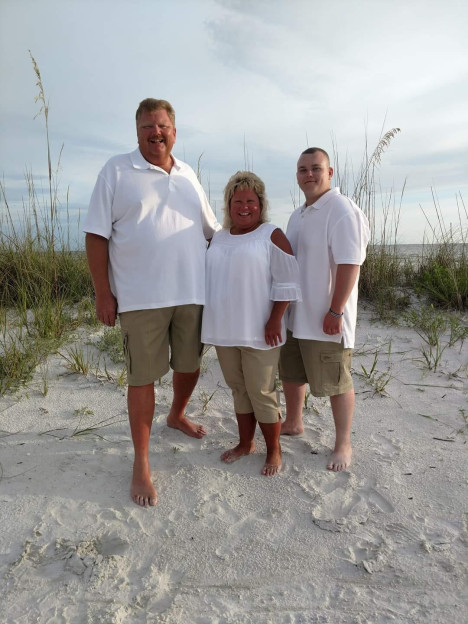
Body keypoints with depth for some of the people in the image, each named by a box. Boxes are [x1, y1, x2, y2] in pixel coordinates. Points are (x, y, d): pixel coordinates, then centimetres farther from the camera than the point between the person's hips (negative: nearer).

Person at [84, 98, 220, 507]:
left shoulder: (188, 175, 14)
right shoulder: (116, 171, 0)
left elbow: (212, 229, 20)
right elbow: (97, 234, -4)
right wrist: (103, 293, -8)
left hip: (192, 292, 5)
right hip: (141, 297, -4)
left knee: (189, 364, 16)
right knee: (143, 376, 3)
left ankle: (177, 415, 47)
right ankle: (141, 463, 19)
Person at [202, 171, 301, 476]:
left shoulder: (272, 235, -5)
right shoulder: (219, 237, 13)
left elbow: (286, 283, -10)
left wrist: (275, 320, -16)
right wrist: (212, 320, 14)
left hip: (258, 332, -6)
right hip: (225, 330, 6)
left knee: (261, 392, 2)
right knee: (238, 388, 16)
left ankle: (274, 452, 21)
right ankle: (245, 443, 33)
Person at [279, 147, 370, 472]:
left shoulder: (342, 211, -14)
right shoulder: (298, 215, 14)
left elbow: (349, 265, -20)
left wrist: (335, 311, -23)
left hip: (325, 319, -9)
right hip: (293, 316, 9)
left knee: (336, 383, 5)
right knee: (291, 374, 20)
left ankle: (343, 444, 23)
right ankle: (293, 423, 42)